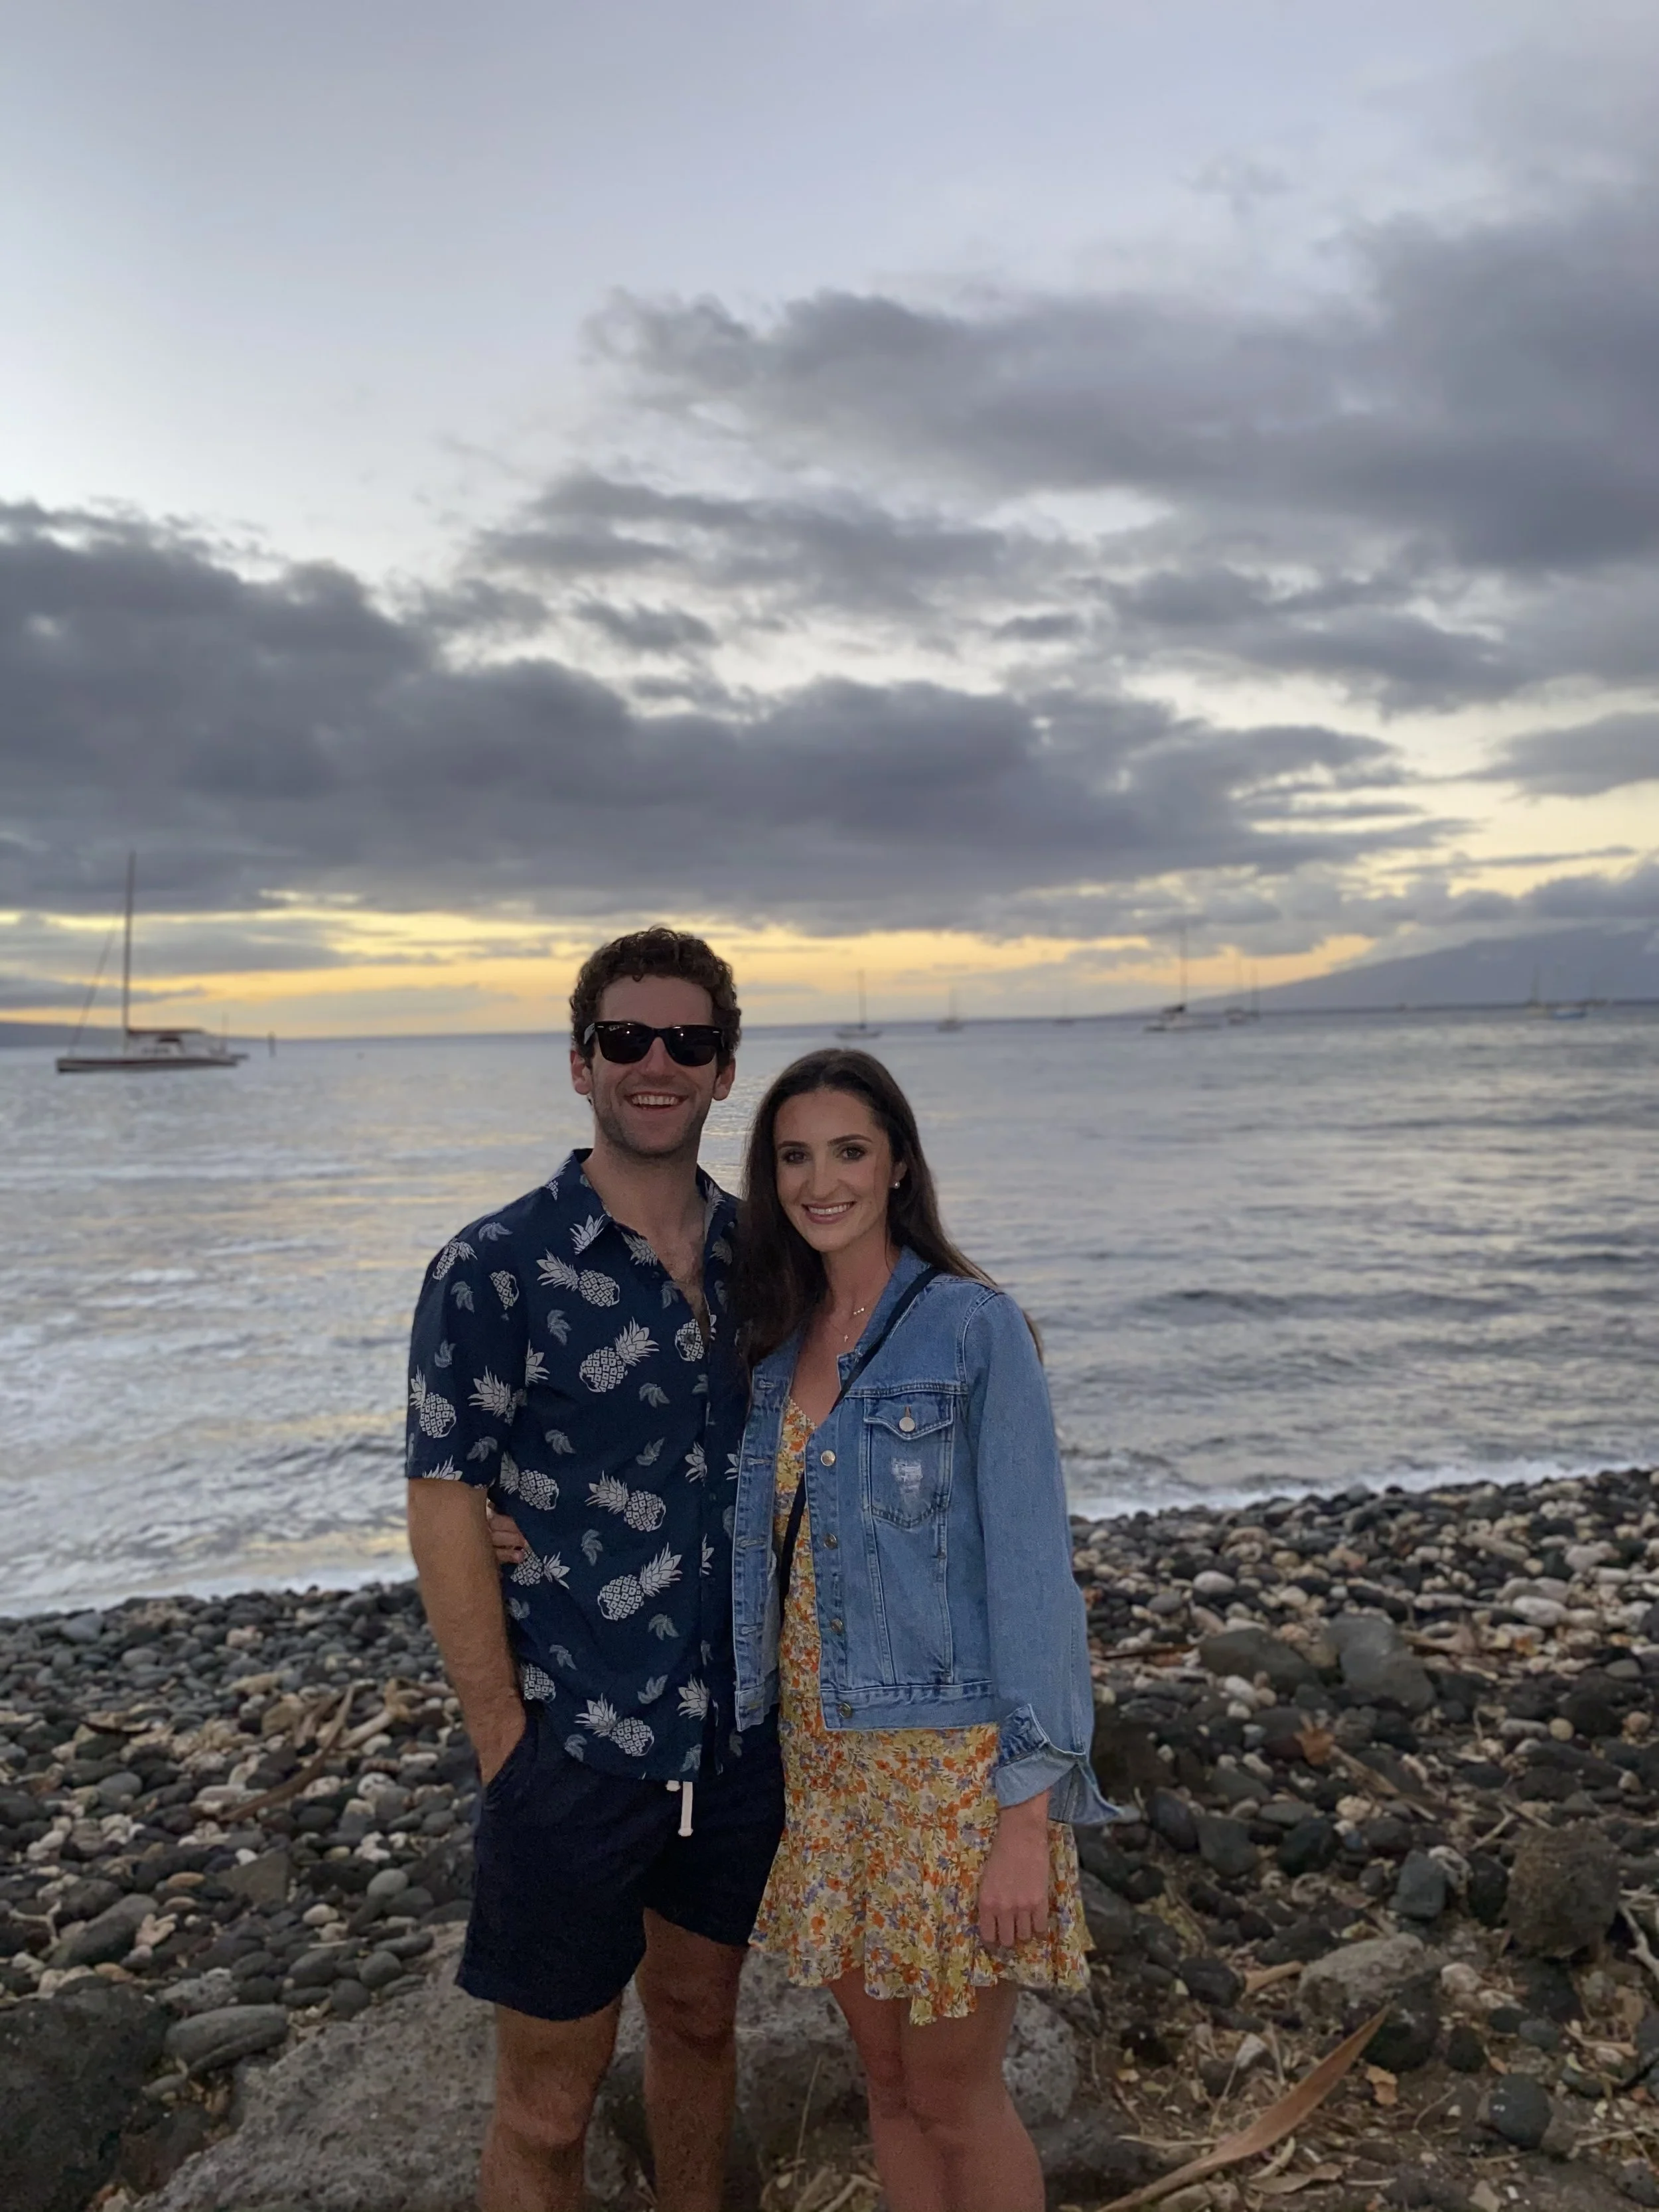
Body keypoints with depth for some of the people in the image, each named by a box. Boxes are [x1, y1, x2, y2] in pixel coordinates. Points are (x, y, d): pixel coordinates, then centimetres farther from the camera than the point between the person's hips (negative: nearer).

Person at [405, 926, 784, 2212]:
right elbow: (445, 1510, -12)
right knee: (549, 2104, 10)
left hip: (743, 1733, 5)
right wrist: (503, 1741, -12)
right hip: (576, 1746, -4)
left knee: (700, 2017, 24)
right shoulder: (496, 1271, -13)